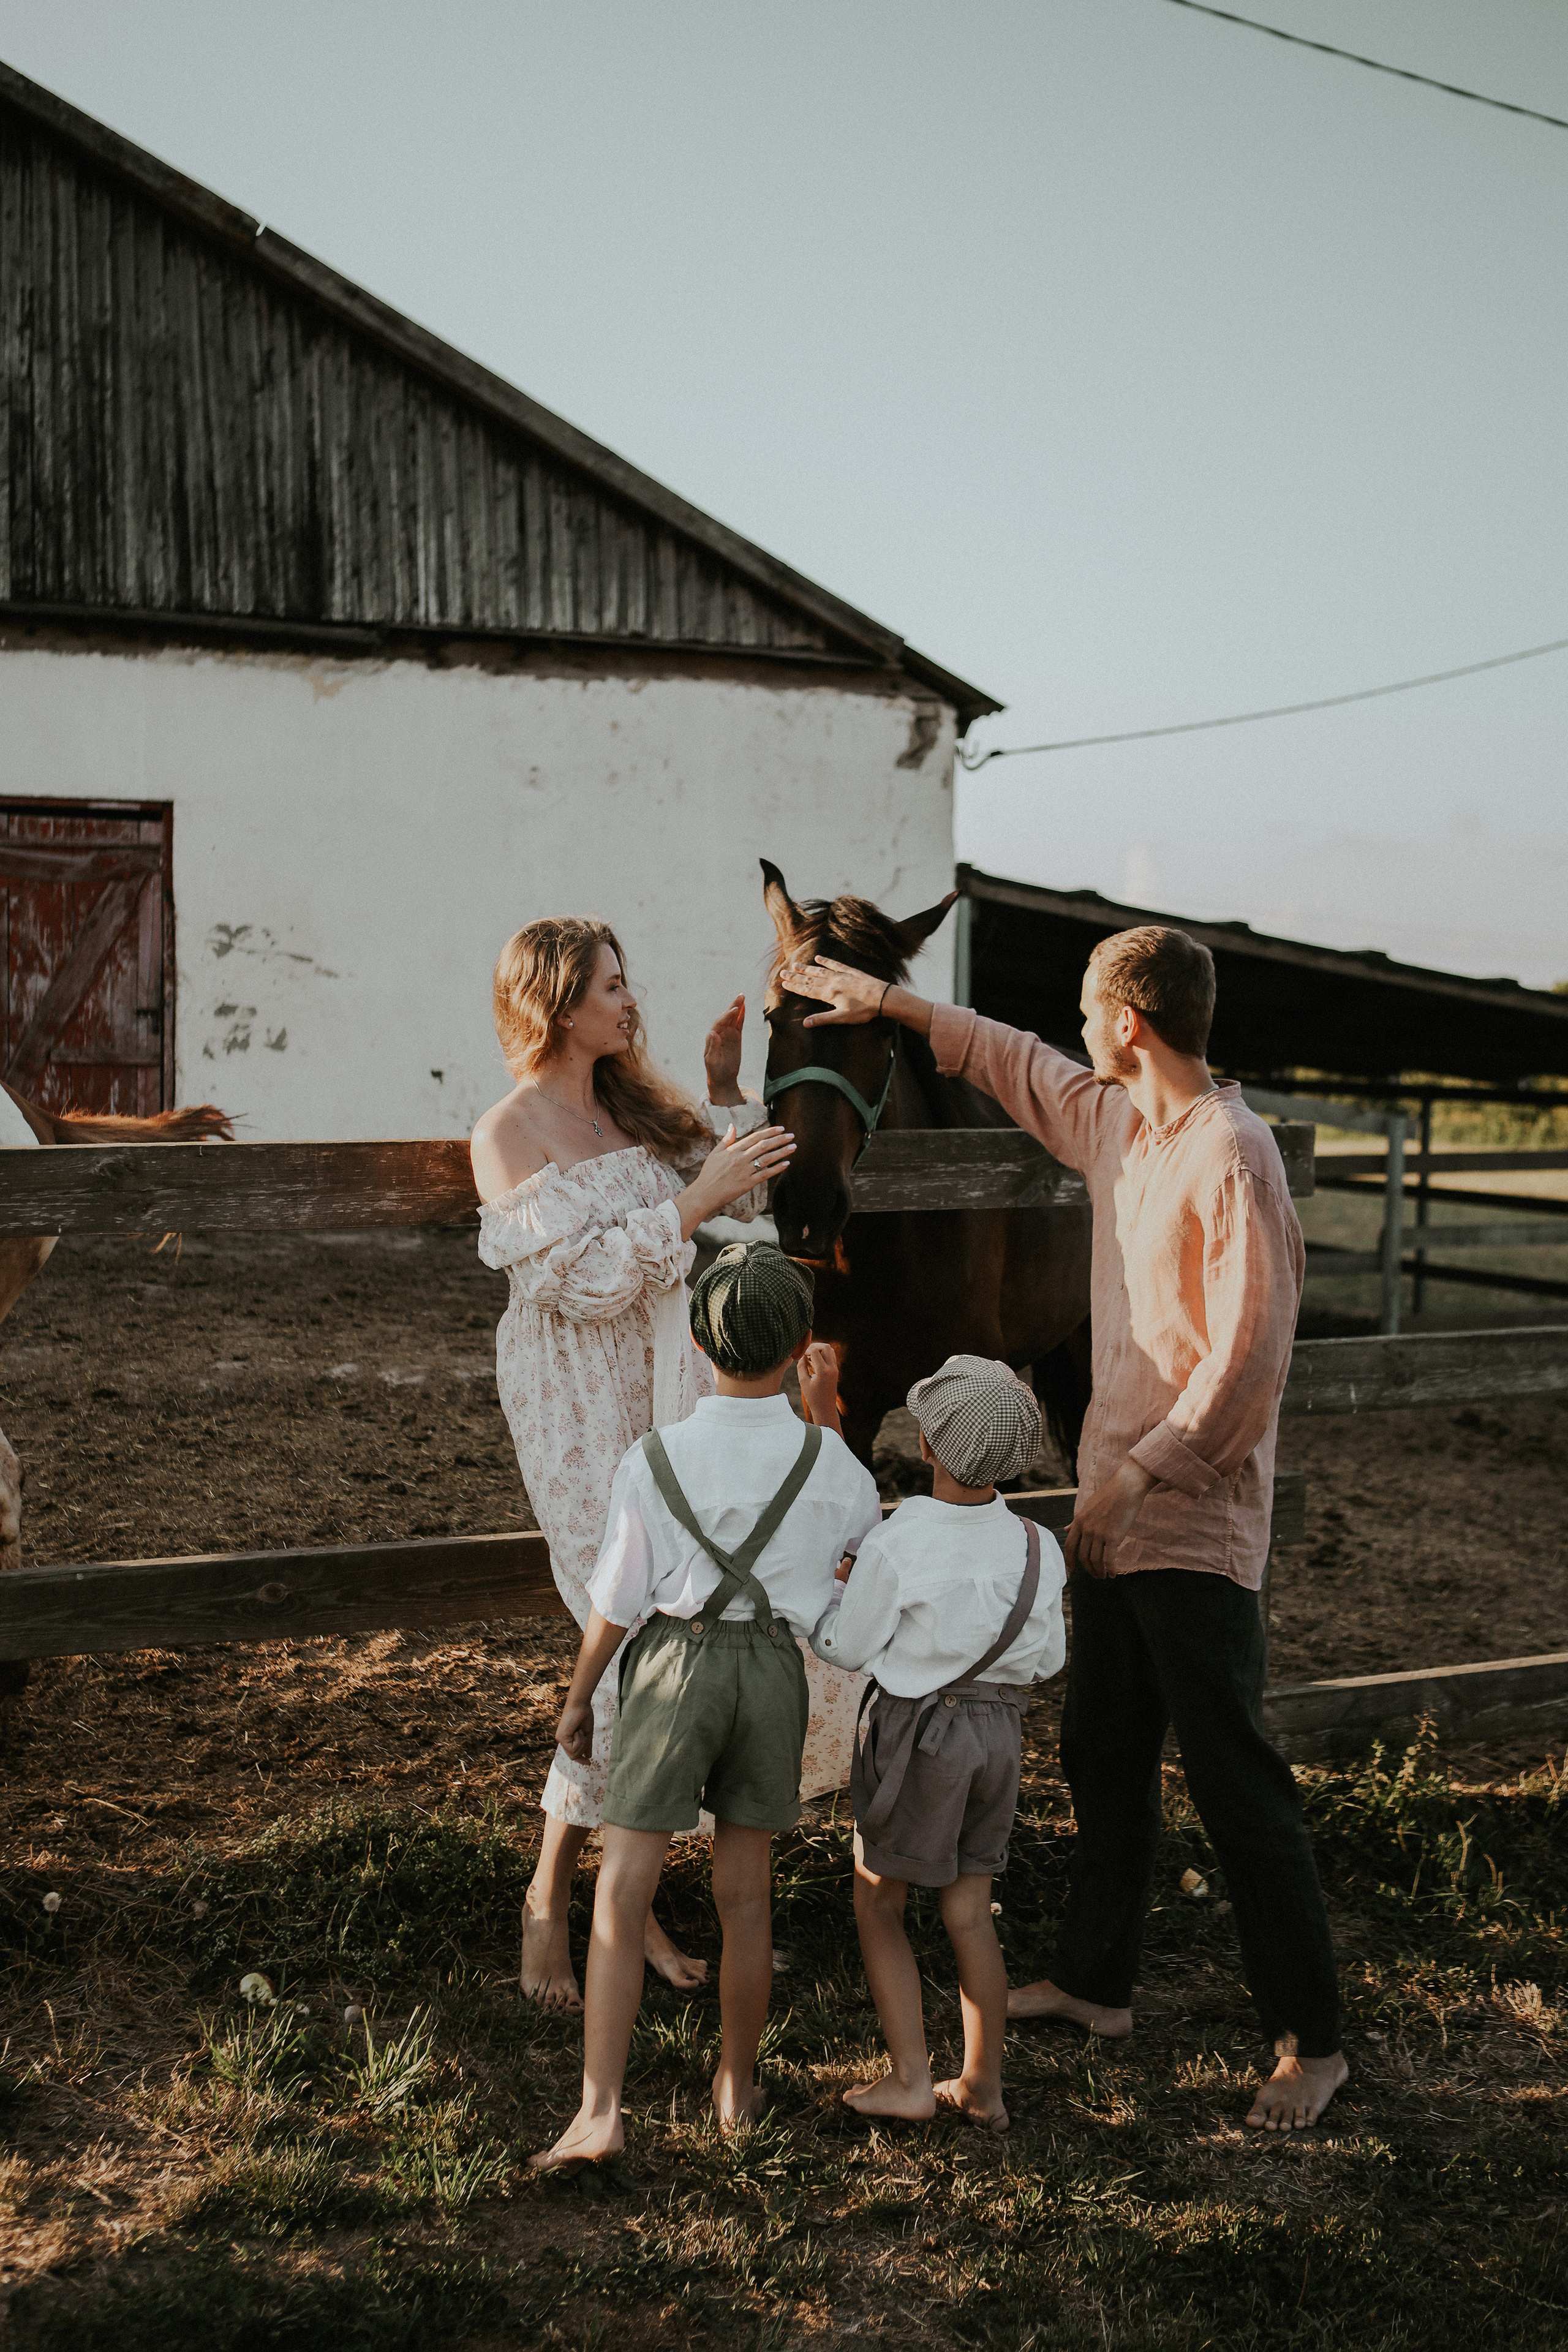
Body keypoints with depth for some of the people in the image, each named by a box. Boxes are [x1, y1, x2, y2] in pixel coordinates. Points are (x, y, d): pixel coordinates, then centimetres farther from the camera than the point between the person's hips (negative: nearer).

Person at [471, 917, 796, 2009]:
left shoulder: (638, 1101, 10)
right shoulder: (509, 1134, -10)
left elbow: (746, 1198, 15)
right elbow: (582, 1279, -18)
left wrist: (726, 1083, 5)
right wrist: (697, 1198, -21)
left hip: (668, 1403, 7)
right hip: (581, 1417, -7)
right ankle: (550, 1904, 6)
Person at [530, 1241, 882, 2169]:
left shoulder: (655, 1461, -15)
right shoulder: (822, 1457, -9)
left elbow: (616, 1605, -7)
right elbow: (867, 1523, 14)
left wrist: (578, 1699, 8)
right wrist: (826, 1411, 18)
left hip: (675, 1663, -3)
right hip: (775, 1666, 3)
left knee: (623, 1891, 3)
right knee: (747, 1893, 15)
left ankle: (600, 2111, -1)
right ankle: (738, 2085, 31)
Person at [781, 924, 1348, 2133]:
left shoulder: (1232, 1157, -18)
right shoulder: (1117, 1125, 9)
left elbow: (1249, 1350, -21)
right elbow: (1014, 1061, 26)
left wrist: (1136, 1475, -19)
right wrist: (887, 999, 30)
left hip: (1196, 1524, -9)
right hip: (1117, 1505, 9)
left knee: (1238, 1783, -3)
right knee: (1103, 1755, 18)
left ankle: (1311, 2040, 8)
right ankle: (1096, 1981, 33)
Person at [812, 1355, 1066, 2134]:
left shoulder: (896, 1547, -20)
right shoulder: (1035, 1548, -6)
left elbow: (847, 1647, -9)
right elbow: (1046, 1658, 3)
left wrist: (829, 1588, 8)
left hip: (914, 1728, -5)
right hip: (997, 1727, 5)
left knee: (878, 1902, 12)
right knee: (969, 1910, 15)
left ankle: (910, 2078, 10)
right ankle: (982, 2086, 20)